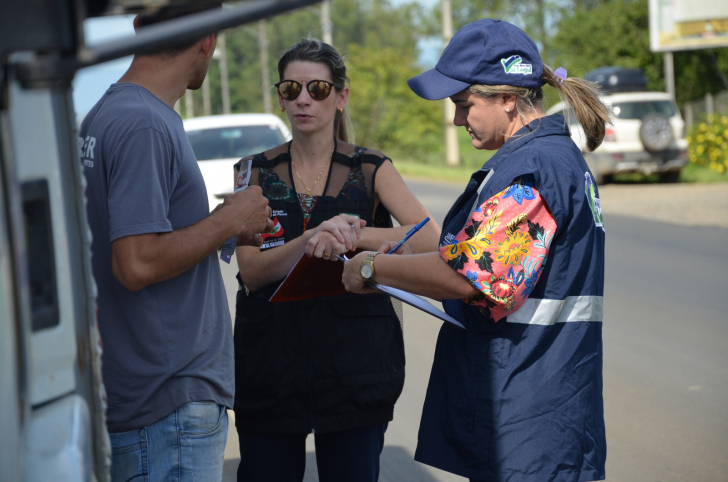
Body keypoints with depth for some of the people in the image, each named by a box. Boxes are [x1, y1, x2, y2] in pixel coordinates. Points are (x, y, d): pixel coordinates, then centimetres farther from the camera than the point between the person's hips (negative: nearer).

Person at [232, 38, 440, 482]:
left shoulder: (370, 170, 4)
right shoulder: (257, 174, 6)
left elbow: (431, 239, -11)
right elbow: (251, 272, -6)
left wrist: (356, 236, -25)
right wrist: (309, 241, -23)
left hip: (354, 370, -1)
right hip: (271, 369, 1)